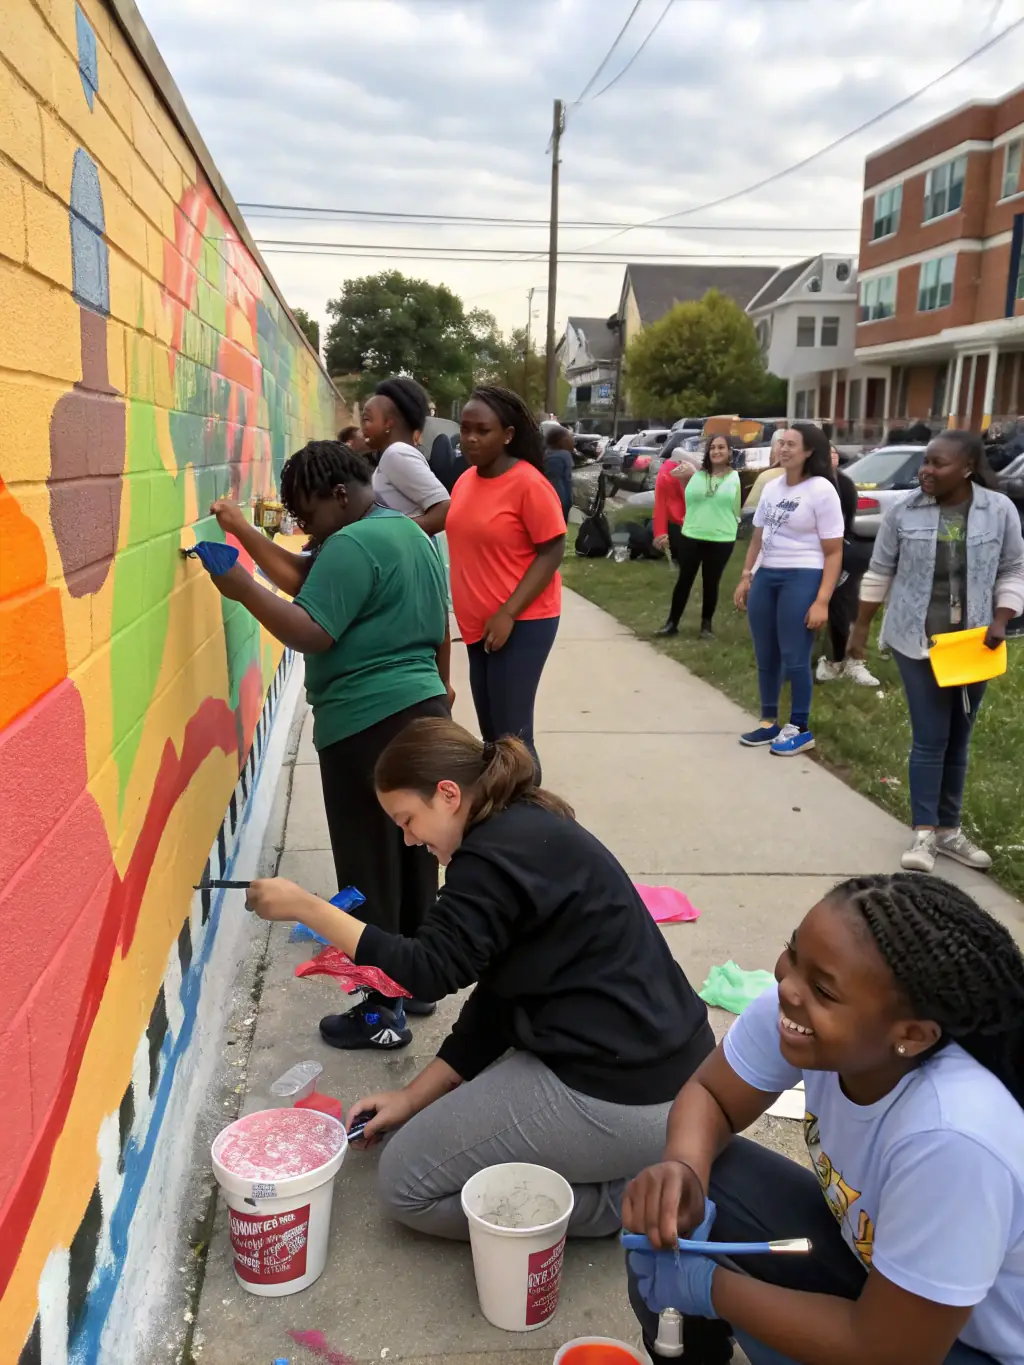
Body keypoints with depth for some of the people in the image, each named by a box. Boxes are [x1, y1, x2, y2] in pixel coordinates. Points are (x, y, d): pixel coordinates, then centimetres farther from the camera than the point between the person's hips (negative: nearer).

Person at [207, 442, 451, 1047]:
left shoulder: (354, 545, -16)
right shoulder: (413, 534, 16)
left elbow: (312, 633, -22)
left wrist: (242, 589, -19)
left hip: (368, 725, -10)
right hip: (422, 710, 10)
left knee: (371, 873, 0)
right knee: (415, 857, 17)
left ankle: (382, 1013, 11)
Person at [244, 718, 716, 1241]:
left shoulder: (497, 852, -18)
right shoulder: (531, 832, 12)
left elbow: (430, 969, -16)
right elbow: (497, 997, 13)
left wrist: (306, 908, -10)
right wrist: (414, 1096, 12)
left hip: (621, 1099, -10)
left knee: (406, 1181, 4)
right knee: (440, 1116, 25)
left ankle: (623, 1198, 1)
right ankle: (635, 1172, 13)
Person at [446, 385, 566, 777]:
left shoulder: (528, 483, -15)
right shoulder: (465, 481, 7)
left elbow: (552, 552, -14)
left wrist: (508, 614, -20)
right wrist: (466, 611, 12)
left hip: (521, 623, -7)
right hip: (477, 624, 7)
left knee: (511, 734, -7)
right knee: (490, 731, 14)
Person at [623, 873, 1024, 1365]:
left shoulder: (951, 1138, -39)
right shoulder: (799, 1004, -24)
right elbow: (709, 1096, -5)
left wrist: (705, 1285, -19)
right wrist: (683, 1169, -27)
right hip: (867, 1258, 5)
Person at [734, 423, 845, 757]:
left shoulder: (822, 491, -9)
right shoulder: (771, 488, 11)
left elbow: (833, 553, -10)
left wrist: (822, 601, -16)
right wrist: (745, 577, 11)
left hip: (801, 579, -6)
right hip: (765, 576, 7)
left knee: (794, 658, -3)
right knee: (765, 657, 11)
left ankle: (800, 730, 11)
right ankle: (768, 723, 23)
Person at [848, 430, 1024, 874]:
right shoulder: (903, 512, -5)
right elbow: (879, 573, 3)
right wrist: (861, 627, 5)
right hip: (917, 641, -2)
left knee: (958, 739, 11)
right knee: (930, 738, -4)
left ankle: (949, 829, 23)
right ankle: (923, 833, 5)